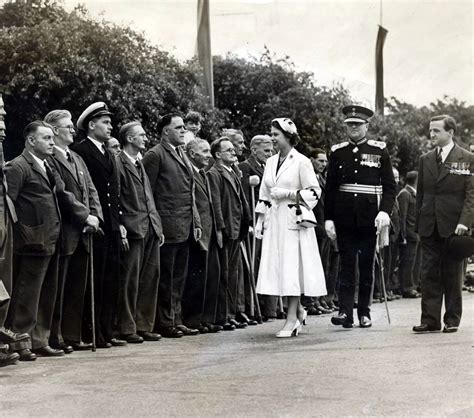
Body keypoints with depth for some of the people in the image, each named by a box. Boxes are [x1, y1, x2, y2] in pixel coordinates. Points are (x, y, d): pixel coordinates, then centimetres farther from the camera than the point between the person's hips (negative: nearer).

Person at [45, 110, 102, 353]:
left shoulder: (77, 159, 19)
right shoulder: (49, 159, -10)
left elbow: (91, 190, 16)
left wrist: (95, 216, 0)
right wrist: (85, 216, -15)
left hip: (82, 233, 8)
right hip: (63, 233, -8)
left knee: (77, 288, 11)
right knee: (58, 287, -1)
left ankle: (72, 336, 18)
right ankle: (54, 337, 7)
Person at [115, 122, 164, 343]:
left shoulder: (140, 164, 21)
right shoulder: (118, 163, -6)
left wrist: (158, 225, 15)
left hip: (151, 229, 8)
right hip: (133, 229, -8)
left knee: (150, 278, 9)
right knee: (130, 280, -3)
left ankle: (144, 326, 17)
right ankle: (127, 329, 5)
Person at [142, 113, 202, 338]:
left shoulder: (182, 155, 19)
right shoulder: (155, 155, -7)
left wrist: (196, 222, 15)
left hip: (185, 228, 8)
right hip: (167, 227, -8)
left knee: (179, 278, 12)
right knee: (165, 278, -1)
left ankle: (177, 321, 19)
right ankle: (165, 323, 6)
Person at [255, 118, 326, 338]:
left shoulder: (301, 162, -5)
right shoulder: (271, 162, 14)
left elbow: (314, 192, -7)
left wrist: (288, 193, -15)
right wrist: (260, 220, 10)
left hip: (293, 220, -6)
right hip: (274, 221, 6)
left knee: (292, 267, -7)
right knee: (277, 267, 4)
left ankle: (292, 318, -2)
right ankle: (298, 311, 21)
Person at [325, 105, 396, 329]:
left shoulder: (379, 151, 3)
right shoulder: (337, 152, 7)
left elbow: (389, 185, 1)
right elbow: (330, 188, 7)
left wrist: (385, 211, -13)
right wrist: (328, 218, 0)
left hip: (369, 217, -1)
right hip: (344, 219, 1)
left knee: (366, 265, 6)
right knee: (346, 264, -2)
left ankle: (364, 313, 14)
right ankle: (345, 312, -4)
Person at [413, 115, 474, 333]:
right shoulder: (425, 159, 12)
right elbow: (420, 194, 14)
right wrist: (419, 223, 7)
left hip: (453, 226, -4)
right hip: (429, 226, 4)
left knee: (452, 274, 4)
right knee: (429, 274, 2)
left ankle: (452, 320, 12)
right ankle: (430, 320, 4)